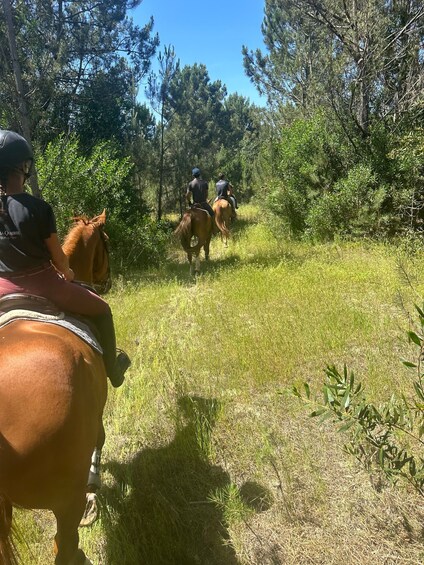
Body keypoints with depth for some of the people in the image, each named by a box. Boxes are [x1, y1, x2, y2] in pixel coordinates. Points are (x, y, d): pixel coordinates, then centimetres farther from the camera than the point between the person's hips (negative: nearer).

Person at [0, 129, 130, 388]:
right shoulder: (38, 208, -19)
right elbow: (58, 256, -10)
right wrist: (67, 274, 12)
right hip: (42, 283, -5)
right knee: (101, 309, 15)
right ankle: (112, 370, 25)